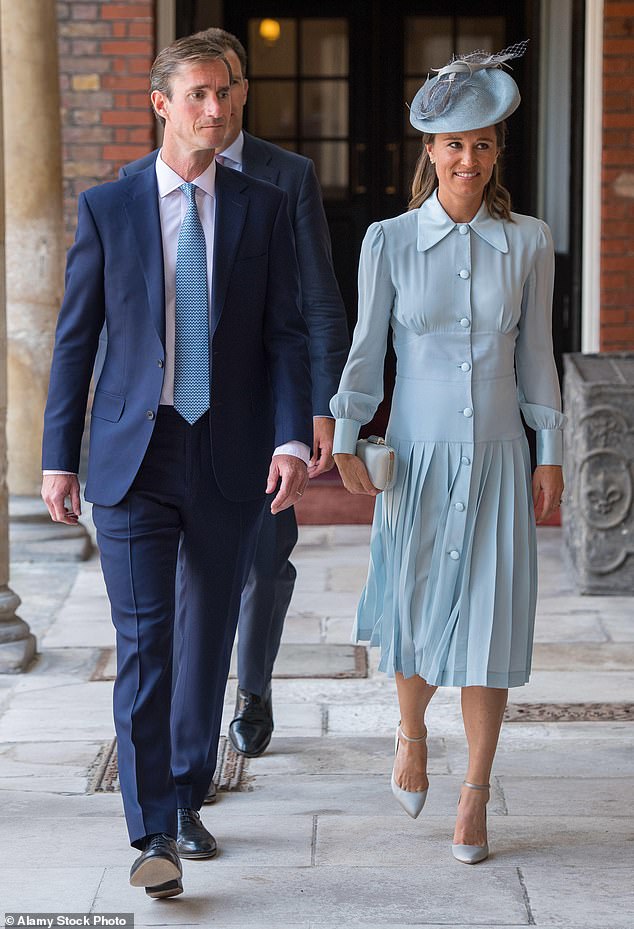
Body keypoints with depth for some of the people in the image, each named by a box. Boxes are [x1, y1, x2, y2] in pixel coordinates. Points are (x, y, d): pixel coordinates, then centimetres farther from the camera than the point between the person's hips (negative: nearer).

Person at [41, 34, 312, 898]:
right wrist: (58, 459, 1)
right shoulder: (107, 207, 1)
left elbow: (286, 334, 1)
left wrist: (292, 440, -12)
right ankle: (156, 835, -4)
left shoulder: (263, 208, 4)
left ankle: (188, 792, 31)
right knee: (142, 643, -7)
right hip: (133, 456, -1)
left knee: (209, 637, 12)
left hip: (230, 459, 2)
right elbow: (75, 338, 3)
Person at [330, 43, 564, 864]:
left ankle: (475, 798, 12)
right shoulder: (389, 242, -2)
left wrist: (550, 453, 6)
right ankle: (411, 736, 39)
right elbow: (366, 351, 2)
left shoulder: (526, 242, 1)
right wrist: (343, 438, -8)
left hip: (497, 459, 1)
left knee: (488, 624, -1)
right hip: (418, 457, 0)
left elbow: (535, 355, 7)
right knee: (417, 612, 7)